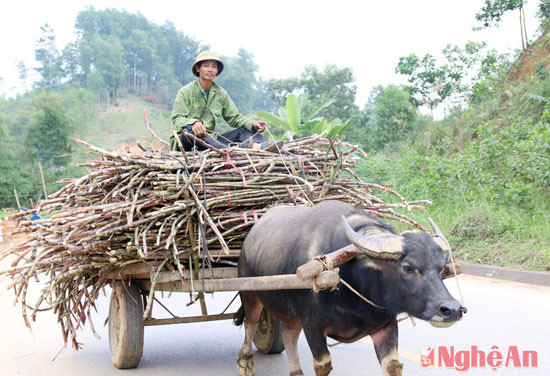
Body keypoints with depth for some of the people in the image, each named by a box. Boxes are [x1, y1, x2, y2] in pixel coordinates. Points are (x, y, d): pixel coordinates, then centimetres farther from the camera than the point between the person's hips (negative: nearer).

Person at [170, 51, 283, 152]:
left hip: (210, 139, 5)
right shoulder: (185, 92, -2)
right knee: (189, 131, -39)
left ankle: (261, 146, -47)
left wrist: (252, 124, -8)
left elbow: (234, 117, 13)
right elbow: (177, 118, -10)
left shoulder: (221, 93, 13)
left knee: (245, 130, -9)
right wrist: (193, 123, -34)